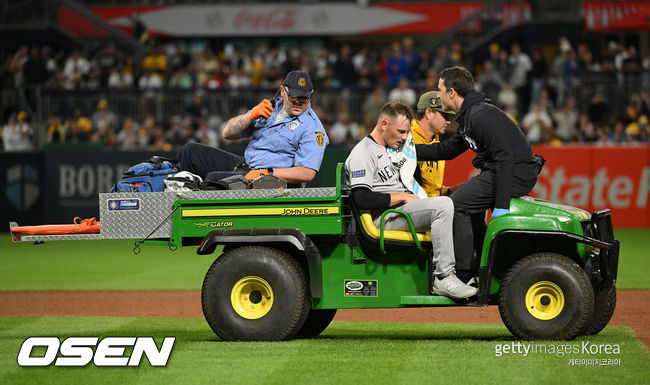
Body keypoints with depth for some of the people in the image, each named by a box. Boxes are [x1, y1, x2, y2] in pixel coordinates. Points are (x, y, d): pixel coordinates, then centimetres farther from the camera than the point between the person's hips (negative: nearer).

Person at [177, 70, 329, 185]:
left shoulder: (312, 127, -8)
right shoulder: (270, 108, 13)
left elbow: (308, 173, -18)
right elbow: (228, 133, 12)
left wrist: (267, 173, -23)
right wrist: (251, 115, -7)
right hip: (243, 164, 8)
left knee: (214, 179, -30)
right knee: (191, 151, 2)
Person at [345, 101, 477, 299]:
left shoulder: (389, 150, 24)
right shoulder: (362, 154, -8)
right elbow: (362, 199, -20)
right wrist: (402, 196, -15)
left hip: (403, 208, 10)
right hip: (384, 217, -10)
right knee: (443, 205, -27)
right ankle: (443, 278, -30)